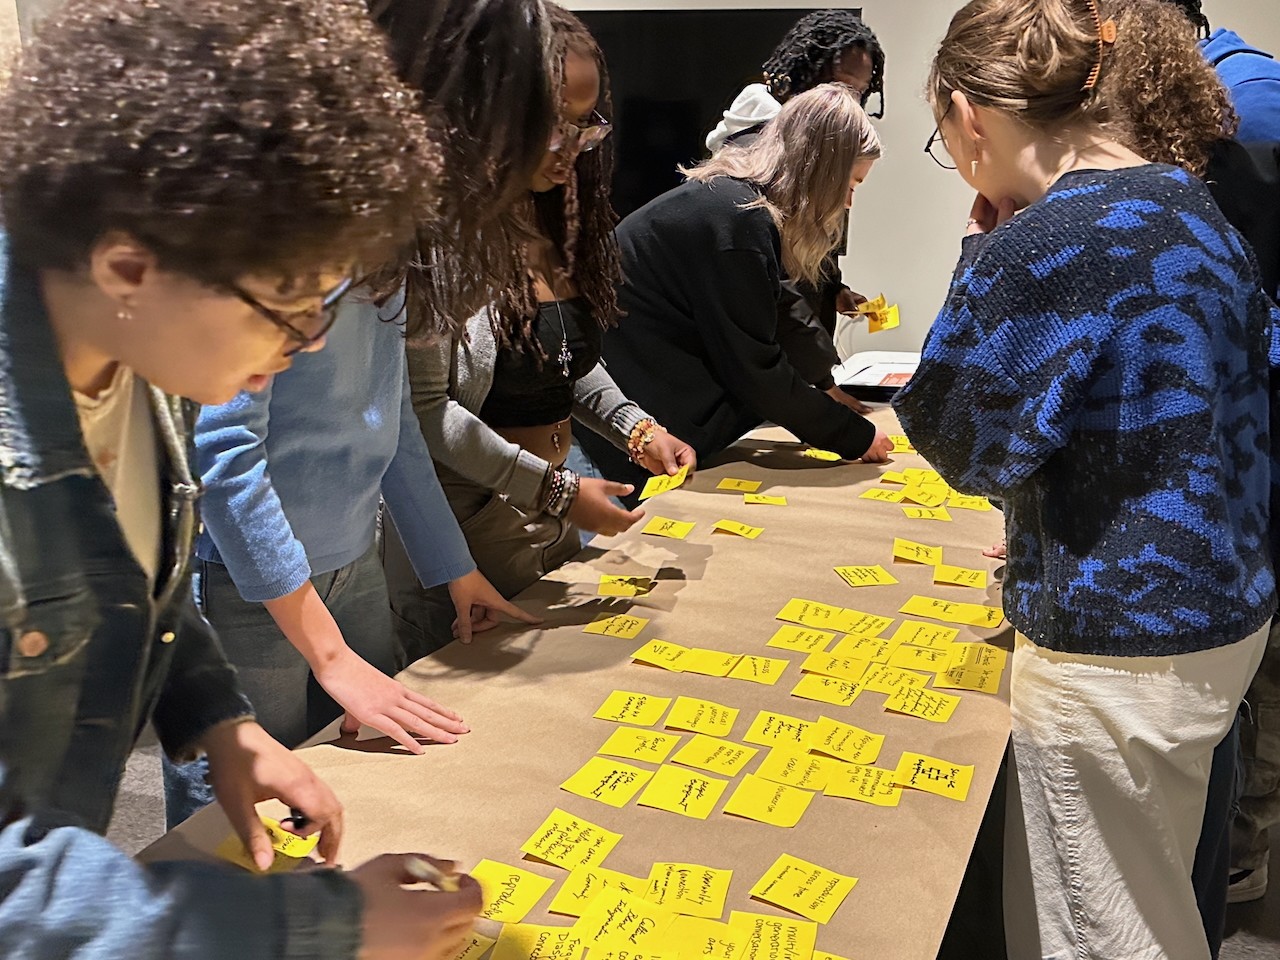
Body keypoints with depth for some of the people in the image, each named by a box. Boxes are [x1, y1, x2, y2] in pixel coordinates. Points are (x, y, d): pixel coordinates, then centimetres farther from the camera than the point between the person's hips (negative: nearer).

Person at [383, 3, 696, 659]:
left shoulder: (557, 223, 6)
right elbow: (425, 409, -22)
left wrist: (636, 430, -2)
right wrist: (555, 490, -21)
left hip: (552, 512, 8)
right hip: (466, 525, -8)